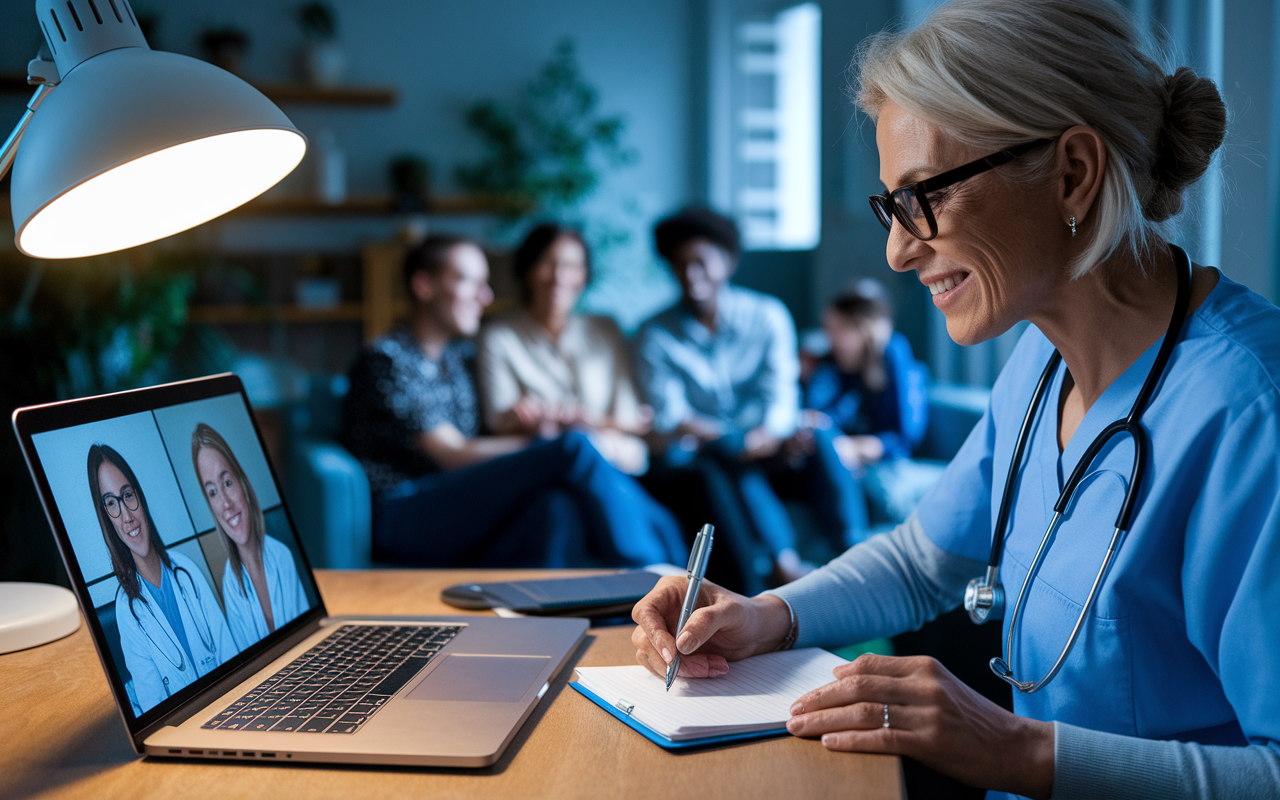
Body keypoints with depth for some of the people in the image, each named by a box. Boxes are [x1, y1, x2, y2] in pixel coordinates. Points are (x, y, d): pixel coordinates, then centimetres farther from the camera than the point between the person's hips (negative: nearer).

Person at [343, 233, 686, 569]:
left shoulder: (461, 355, 21)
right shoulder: (385, 359, -3)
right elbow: (454, 456, -10)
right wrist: (539, 441, -8)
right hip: (403, 517, -7)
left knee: (555, 506, -32)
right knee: (572, 449, -24)